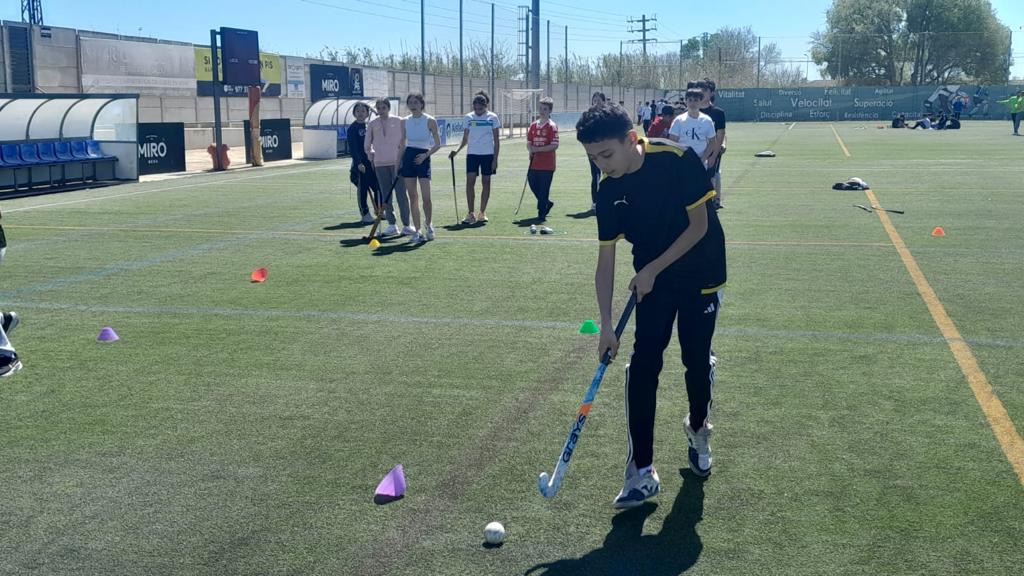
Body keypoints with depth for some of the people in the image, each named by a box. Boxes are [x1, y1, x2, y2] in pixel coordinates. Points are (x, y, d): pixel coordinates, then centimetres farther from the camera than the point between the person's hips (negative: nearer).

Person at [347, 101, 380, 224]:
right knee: (363, 188, 0)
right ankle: (365, 214, 7)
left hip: (372, 161, 6)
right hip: (360, 162, -6)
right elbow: (353, 147, -11)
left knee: (378, 186, 7)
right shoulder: (352, 128, -5)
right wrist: (358, 162, -19)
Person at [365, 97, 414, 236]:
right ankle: (391, 225, 12)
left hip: (397, 162, -3)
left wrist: (402, 157, -7)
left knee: (401, 194, -6)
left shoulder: (398, 122, 1)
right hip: (380, 163, 3)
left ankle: (406, 225, -1)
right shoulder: (372, 124, 8)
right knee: (385, 195, 5)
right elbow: (367, 144, 16)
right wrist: (370, 153, 0)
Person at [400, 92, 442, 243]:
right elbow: (403, 144, 13)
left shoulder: (430, 121, -5)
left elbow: (438, 144, -2)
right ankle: (418, 231, 9)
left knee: (426, 197, -9)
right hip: (408, 158, 3)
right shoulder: (405, 121, 5)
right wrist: (398, 163, 9)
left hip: (423, 159, -3)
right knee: (413, 197, 3)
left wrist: (425, 155, -15)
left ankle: (429, 225, 17)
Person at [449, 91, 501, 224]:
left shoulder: (492, 117, -2)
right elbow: (465, 139, 9)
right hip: (472, 154, 1)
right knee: (470, 181, -9)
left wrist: (495, 159, -6)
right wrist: (457, 150, -8)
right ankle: (471, 214, -7)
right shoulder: (469, 117, 4)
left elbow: (496, 140, 0)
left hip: (488, 154, -1)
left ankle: (482, 213, 14)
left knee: (486, 182, 4)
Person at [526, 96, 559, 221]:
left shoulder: (552, 126, -8)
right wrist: (530, 149, -7)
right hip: (534, 163, 6)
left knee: (543, 189, -2)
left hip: (547, 165, -6)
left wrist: (538, 149, -18)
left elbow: (555, 145, -14)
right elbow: (529, 141, 15)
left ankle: (542, 213, 7)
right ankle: (546, 203, 31)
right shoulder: (534, 125, 10)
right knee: (533, 184, 9)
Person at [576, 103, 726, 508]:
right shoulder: (609, 190, -12)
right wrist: (606, 324, -13)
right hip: (651, 282, 3)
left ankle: (698, 432, 37)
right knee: (643, 367, -7)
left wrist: (651, 270, -19)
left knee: (697, 361, 5)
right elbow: (606, 260, -8)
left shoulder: (679, 160, -24)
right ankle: (642, 472, -3)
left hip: (700, 275, -2)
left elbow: (699, 226, -18)